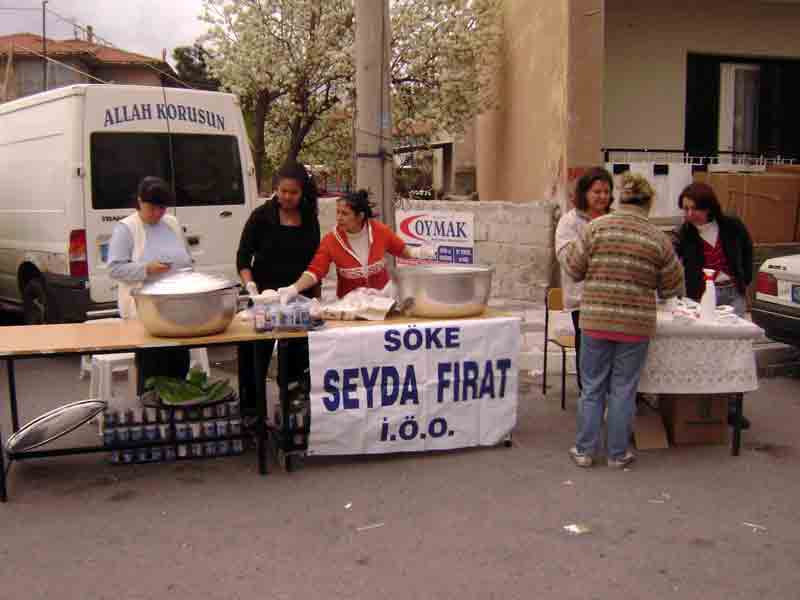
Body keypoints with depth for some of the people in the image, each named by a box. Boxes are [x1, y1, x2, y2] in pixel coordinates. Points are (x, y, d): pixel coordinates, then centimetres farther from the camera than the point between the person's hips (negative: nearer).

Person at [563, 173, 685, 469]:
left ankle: (585, 450, 18)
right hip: (636, 325, 0)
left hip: (595, 321, 0)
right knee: (623, 390, 11)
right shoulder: (658, 239, -3)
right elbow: (672, 288, 5)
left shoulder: (596, 227, -5)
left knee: (592, 388, 12)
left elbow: (573, 269, 0)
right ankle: (617, 454, 20)